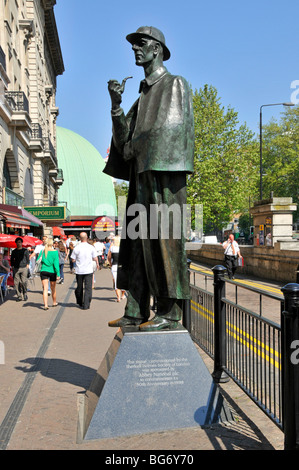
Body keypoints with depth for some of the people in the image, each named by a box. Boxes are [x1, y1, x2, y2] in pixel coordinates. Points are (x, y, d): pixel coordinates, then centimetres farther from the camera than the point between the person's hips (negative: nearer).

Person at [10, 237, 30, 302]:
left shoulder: (25, 250, 8)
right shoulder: (14, 251, 14)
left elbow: (28, 259, 11)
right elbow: (12, 259, 19)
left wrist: (27, 265, 0)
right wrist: (12, 266, 9)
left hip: (24, 268, -2)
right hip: (16, 268, 2)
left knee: (24, 282, -13)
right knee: (16, 283, -4)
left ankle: (25, 294, 7)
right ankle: (19, 296, 2)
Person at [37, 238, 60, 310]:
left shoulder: (42, 251, -1)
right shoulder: (55, 252, -8)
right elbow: (56, 263, -11)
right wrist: (58, 274, -10)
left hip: (44, 271, 1)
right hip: (52, 271, -1)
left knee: (45, 288, -2)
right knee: (53, 288, 16)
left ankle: (45, 305, -14)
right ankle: (54, 303, 33)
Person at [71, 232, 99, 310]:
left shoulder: (76, 248, -6)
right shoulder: (91, 247, -5)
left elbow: (73, 260, -3)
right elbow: (95, 258, 0)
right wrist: (97, 263, 20)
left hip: (79, 270, 1)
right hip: (89, 270, -1)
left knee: (79, 287, 16)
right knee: (88, 288, 1)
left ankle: (80, 303, 30)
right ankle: (86, 305, -5)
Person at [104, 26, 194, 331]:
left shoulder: (176, 84, 5)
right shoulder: (143, 97, 26)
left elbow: (171, 129, -10)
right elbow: (124, 141, 16)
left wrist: (134, 147, -2)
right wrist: (115, 105, 4)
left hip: (163, 174, -8)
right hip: (141, 177, 8)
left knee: (163, 238, -10)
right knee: (137, 240, 3)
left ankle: (170, 311, -6)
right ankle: (136, 311, 6)